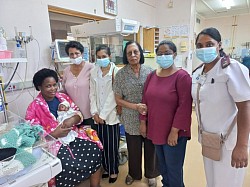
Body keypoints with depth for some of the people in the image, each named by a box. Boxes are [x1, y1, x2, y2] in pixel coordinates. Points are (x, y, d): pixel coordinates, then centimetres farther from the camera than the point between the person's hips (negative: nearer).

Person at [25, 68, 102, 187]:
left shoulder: (63, 97, 8)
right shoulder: (34, 107, -4)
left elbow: (78, 113, 8)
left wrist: (72, 120, -15)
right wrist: (54, 134, -20)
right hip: (53, 142, -3)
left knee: (95, 151, -16)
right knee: (67, 166, -30)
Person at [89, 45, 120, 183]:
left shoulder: (116, 72, -8)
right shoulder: (93, 72, 5)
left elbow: (113, 96, -12)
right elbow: (92, 94, 4)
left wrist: (103, 115, -11)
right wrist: (94, 113, -5)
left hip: (111, 115, -3)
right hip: (97, 116, 4)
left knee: (112, 145, 8)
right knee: (101, 144, 13)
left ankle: (114, 170, 30)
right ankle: (106, 168, 36)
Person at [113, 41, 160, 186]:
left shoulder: (149, 71, -3)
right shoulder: (121, 74, -6)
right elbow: (118, 99, -4)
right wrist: (136, 106, -16)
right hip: (132, 120, 0)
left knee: (150, 148, 16)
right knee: (134, 149, 17)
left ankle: (151, 174, 43)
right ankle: (134, 173, 46)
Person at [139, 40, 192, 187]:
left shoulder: (182, 76, -14)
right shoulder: (152, 75, 4)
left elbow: (184, 106, -18)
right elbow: (145, 100, 8)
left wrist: (175, 131, -18)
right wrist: (143, 122, 6)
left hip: (174, 133, -6)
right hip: (156, 130, 6)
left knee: (174, 169, 11)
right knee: (162, 165, 24)